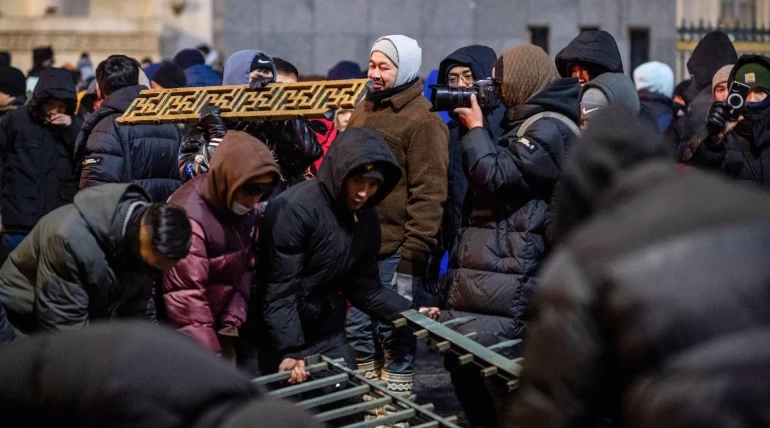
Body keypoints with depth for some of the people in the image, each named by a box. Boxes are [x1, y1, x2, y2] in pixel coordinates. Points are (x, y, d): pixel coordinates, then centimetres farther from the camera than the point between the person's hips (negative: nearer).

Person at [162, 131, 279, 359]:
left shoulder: (245, 209, -1)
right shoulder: (189, 218, -26)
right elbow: (185, 296, -27)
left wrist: (232, 321, -6)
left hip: (216, 328, 7)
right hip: (181, 337, -7)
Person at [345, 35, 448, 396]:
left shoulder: (422, 120, -9)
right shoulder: (364, 110, 14)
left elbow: (428, 194, -14)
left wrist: (412, 255, -18)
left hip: (396, 249, -7)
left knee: (396, 335, -2)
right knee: (359, 331, 11)